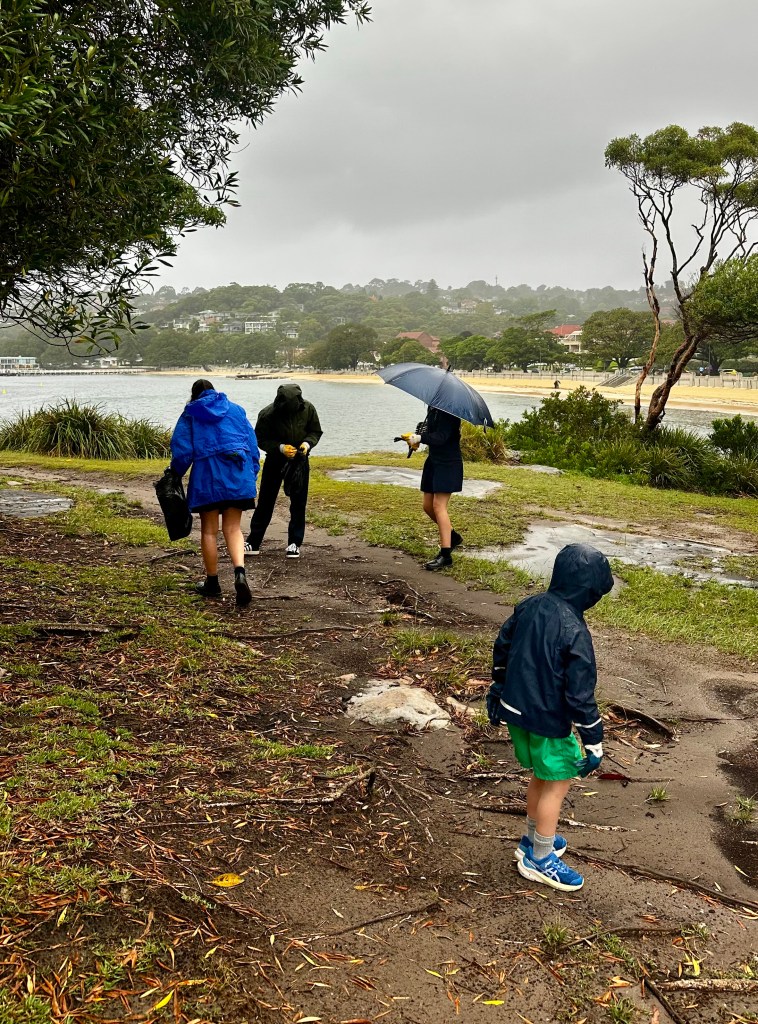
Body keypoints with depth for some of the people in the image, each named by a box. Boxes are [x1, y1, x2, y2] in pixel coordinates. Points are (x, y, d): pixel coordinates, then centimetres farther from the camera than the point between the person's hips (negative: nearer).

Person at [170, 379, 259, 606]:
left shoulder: (190, 414, 7)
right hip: (238, 476, 2)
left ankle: (212, 583, 17)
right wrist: (252, 474, 16)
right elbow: (252, 442, 11)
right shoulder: (236, 410, 14)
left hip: (207, 476, -2)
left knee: (209, 530, 10)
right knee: (233, 528, 7)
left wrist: (175, 474, 14)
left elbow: (182, 450, 0)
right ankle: (240, 571, -18)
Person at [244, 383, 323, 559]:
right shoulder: (267, 414, -21)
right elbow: (261, 439, -12)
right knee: (265, 501, 3)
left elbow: (316, 432, -1)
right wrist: (281, 447, -27)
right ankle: (253, 543, 10)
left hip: (299, 460, 2)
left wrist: (307, 443, -22)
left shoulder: (308, 409, -14)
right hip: (275, 460, -1)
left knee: (299, 502, 3)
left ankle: (295, 543, 13)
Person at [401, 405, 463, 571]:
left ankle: (445, 555, -13)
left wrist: (420, 438, -38)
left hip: (448, 463, -9)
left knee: (439, 506, -14)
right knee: (428, 506, 11)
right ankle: (452, 536, 30)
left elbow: (441, 437, -27)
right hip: (433, 460, 9)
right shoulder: (434, 408, 8)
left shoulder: (449, 411, -17)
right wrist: (415, 437, 0)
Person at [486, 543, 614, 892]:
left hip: (516, 710, 8)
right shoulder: (574, 632, -25)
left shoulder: (528, 607, -3)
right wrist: (593, 741, -13)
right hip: (548, 722, -8)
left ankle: (533, 840, 41)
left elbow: (501, 648, 10)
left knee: (541, 775, 25)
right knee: (558, 783, 10)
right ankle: (539, 859, 23)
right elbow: (581, 693, -22)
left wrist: (498, 691, 25)